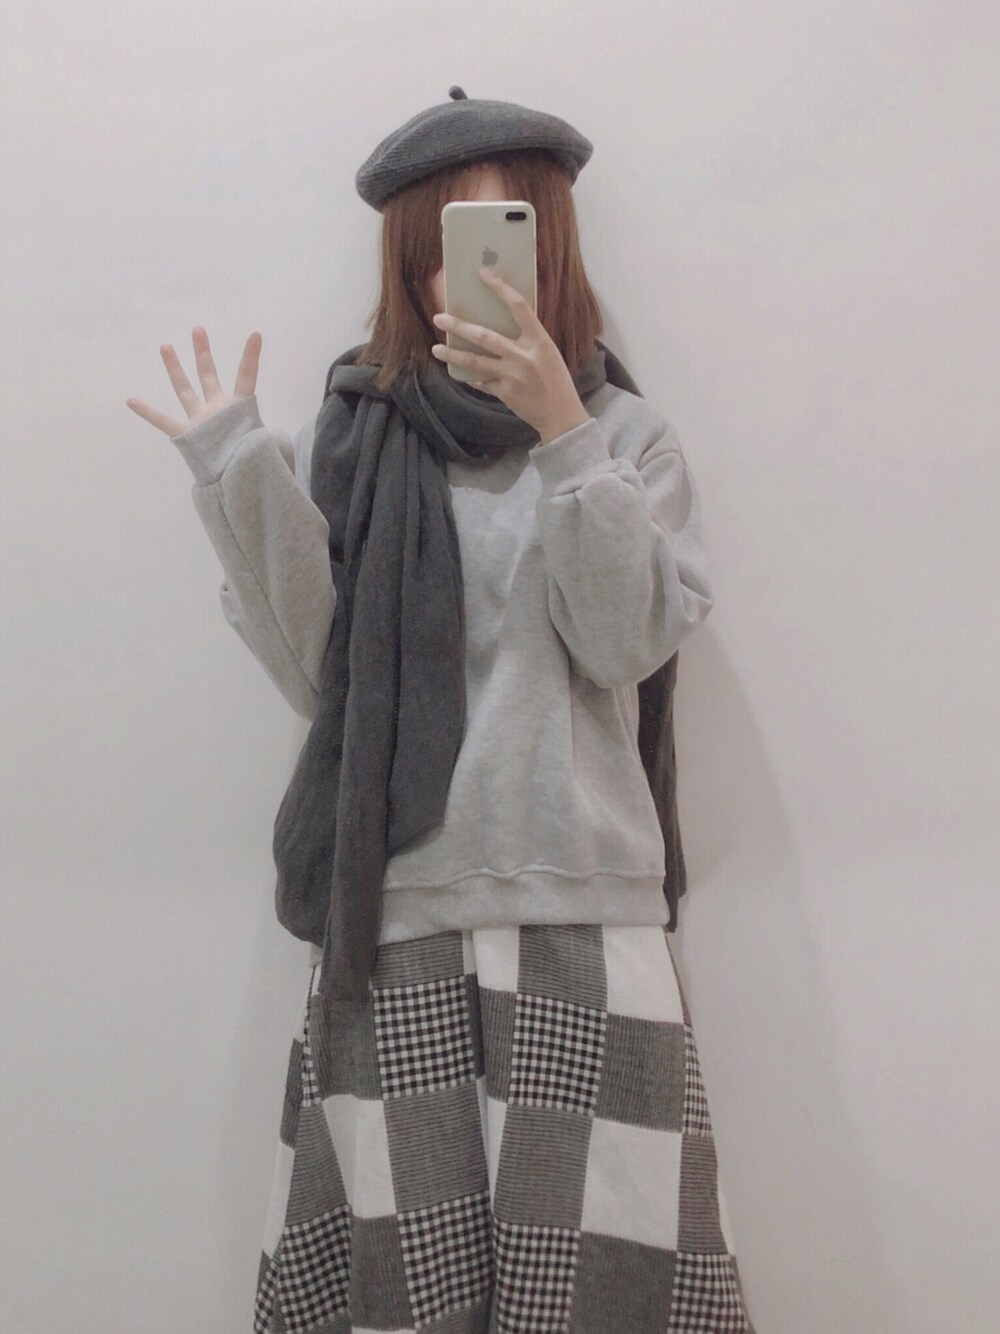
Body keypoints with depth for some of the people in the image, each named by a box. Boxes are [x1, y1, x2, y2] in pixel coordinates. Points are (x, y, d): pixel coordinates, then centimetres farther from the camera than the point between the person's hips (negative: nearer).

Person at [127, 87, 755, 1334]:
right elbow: (316, 671, 2)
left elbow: (631, 642, -6)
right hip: (393, 913, 1)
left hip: (581, 904, 0)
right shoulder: (348, 433, 10)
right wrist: (237, 476, -7)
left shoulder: (625, 432, 8)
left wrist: (563, 437, -14)